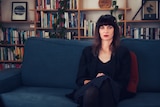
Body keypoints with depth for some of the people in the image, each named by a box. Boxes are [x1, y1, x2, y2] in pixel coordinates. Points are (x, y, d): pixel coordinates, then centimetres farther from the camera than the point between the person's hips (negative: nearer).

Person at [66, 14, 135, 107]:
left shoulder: (123, 52, 12)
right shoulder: (87, 51, 16)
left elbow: (123, 82, 5)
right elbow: (80, 79, 12)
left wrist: (103, 80, -12)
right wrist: (93, 82, -11)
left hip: (112, 91, 0)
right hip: (88, 89, 0)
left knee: (104, 80, -37)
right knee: (91, 92, -39)